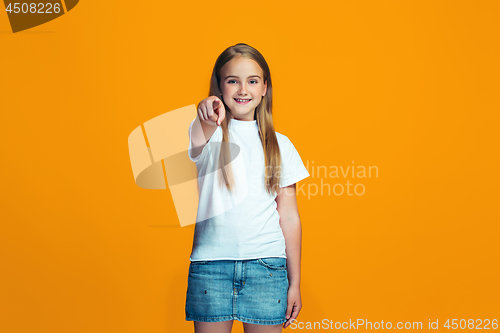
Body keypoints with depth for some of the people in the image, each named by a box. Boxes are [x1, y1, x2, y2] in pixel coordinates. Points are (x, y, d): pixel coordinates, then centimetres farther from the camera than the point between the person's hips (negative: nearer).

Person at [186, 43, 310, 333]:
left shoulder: (280, 144, 8)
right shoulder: (209, 133, 3)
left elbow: (289, 217, 8)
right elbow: (197, 143, -24)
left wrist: (294, 282, 7)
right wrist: (209, 120, -48)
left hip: (266, 264, 1)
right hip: (210, 263, -1)